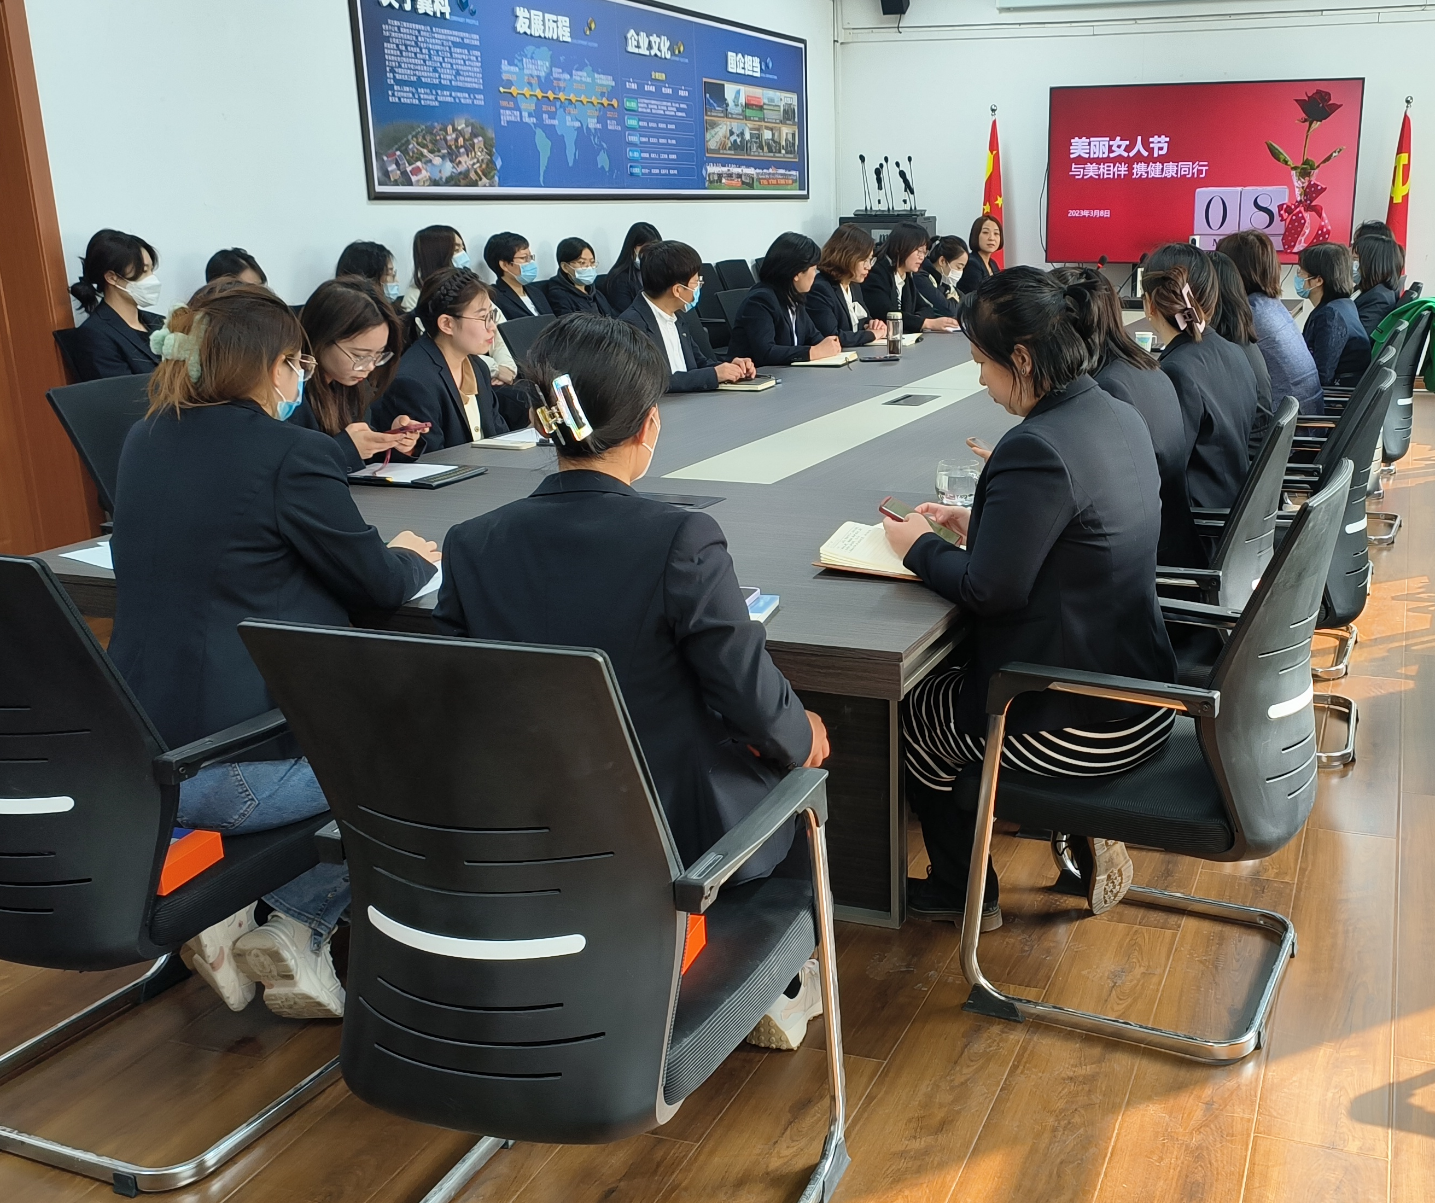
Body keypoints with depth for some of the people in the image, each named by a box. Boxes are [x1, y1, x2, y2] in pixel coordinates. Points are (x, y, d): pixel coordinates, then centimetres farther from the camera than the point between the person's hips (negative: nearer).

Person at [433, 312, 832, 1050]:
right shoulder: (680, 542, -25)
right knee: (793, 758, 27)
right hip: (680, 840, -5)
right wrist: (801, 734, 5)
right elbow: (754, 699, -18)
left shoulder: (470, 546, -11)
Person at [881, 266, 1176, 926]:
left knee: (905, 712, 15)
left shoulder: (1037, 449, -27)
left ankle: (962, 893, 32)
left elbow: (989, 591, -22)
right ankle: (1088, 831, 21)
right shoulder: (1120, 416, 3)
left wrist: (919, 545, -6)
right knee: (944, 670, 28)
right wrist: (978, 521, 11)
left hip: (1080, 725, -9)